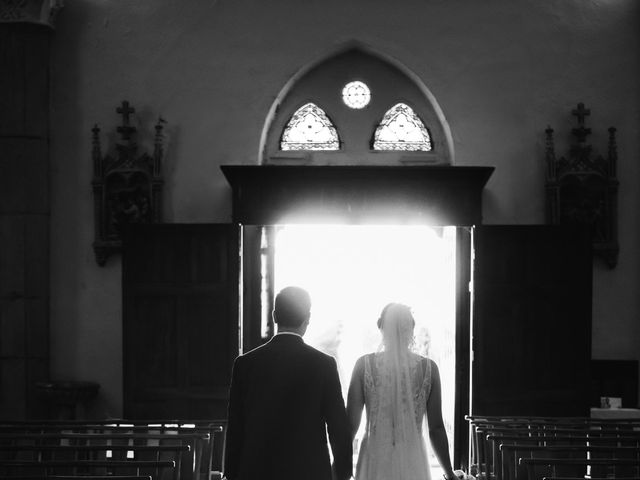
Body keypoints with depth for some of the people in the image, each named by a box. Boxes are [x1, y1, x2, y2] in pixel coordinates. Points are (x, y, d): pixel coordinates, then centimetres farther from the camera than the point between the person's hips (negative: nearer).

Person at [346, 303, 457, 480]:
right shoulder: (428, 367, -1)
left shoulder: (364, 365, -4)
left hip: (375, 461, -1)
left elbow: (351, 424, -4)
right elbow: (436, 428, 0)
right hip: (413, 465, 1)